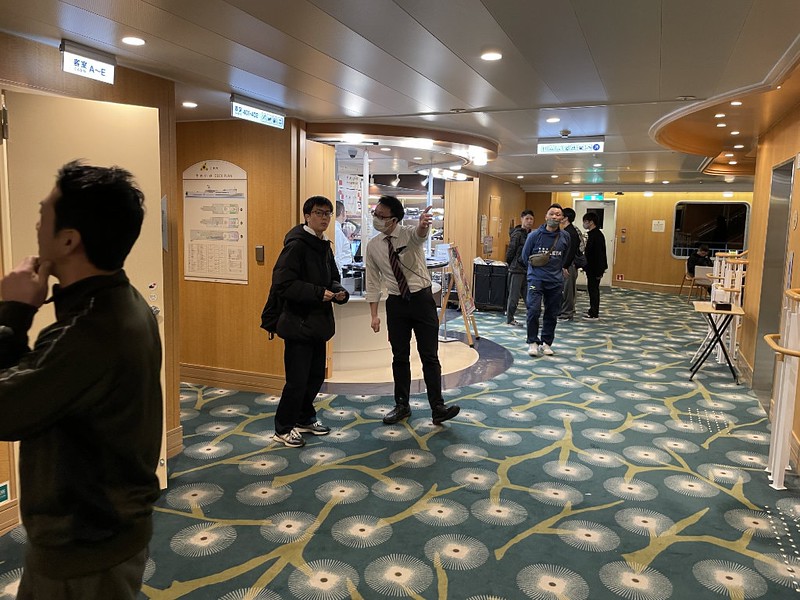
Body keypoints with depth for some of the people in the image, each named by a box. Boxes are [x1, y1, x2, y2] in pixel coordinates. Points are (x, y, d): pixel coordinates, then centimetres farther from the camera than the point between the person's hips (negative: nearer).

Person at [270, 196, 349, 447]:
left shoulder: (324, 245, 12)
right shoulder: (296, 244, -16)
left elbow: (332, 277, 23)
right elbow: (282, 283, -23)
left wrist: (339, 292, 1)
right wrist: (318, 292, -24)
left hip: (318, 323, 9)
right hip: (299, 323, -9)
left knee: (316, 376, 18)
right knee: (297, 380, -2)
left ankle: (305, 419, 36)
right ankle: (283, 429, 15)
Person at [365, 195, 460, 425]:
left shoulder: (409, 234, -9)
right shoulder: (373, 246, 2)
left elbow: (420, 233, -35)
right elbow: (373, 282, 6)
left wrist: (423, 224, -61)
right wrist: (374, 315, 1)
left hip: (421, 299, -3)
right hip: (396, 303, 3)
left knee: (429, 356, -2)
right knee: (399, 357, 10)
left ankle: (438, 408, 2)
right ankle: (401, 405, 24)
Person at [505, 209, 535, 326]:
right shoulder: (517, 234, -11)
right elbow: (510, 252, -10)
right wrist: (512, 265, 2)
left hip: (527, 269, 7)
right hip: (517, 269, -7)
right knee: (514, 295, 0)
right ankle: (509, 319, 10)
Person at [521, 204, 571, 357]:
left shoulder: (565, 237, 3)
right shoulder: (535, 235, -5)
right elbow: (525, 255, 7)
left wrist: (559, 268, 14)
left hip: (556, 281, 3)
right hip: (536, 279, -3)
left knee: (552, 314, 8)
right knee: (533, 310, -15)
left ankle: (546, 343, 21)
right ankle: (533, 342, -2)